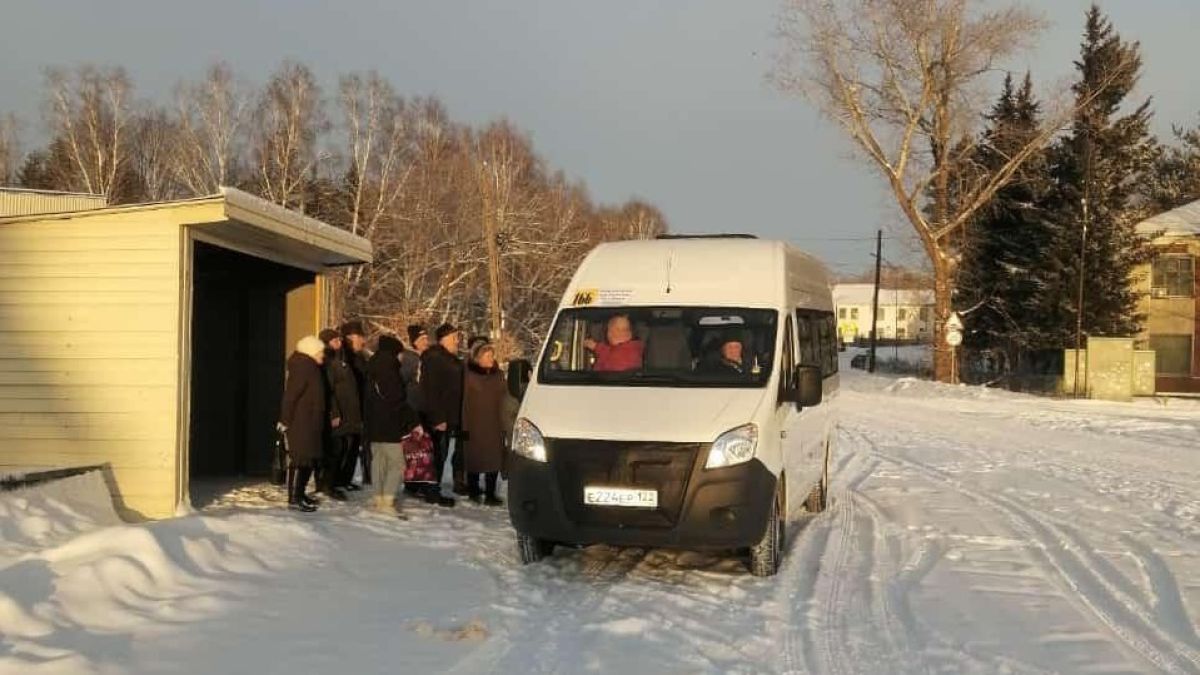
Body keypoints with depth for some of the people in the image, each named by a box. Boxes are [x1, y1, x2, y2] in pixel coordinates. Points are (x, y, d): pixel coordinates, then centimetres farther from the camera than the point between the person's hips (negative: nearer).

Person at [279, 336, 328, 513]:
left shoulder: (310, 367, 15)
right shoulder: (303, 367, -15)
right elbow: (290, 395, -19)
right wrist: (285, 421, -19)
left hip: (310, 423, 10)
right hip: (300, 422, -10)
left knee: (310, 459, 12)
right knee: (302, 460, -8)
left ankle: (299, 493, 21)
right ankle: (294, 499, -5)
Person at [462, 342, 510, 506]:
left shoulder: (498, 375, 9)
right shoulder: (469, 376, -5)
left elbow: (505, 400, 12)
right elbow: (464, 401, -8)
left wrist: (506, 422, 8)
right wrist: (465, 425, -12)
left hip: (495, 425, 4)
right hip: (475, 425, -4)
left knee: (494, 460, 1)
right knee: (474, 458, 4)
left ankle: (490, 494, 8)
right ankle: (474, 491, 20)